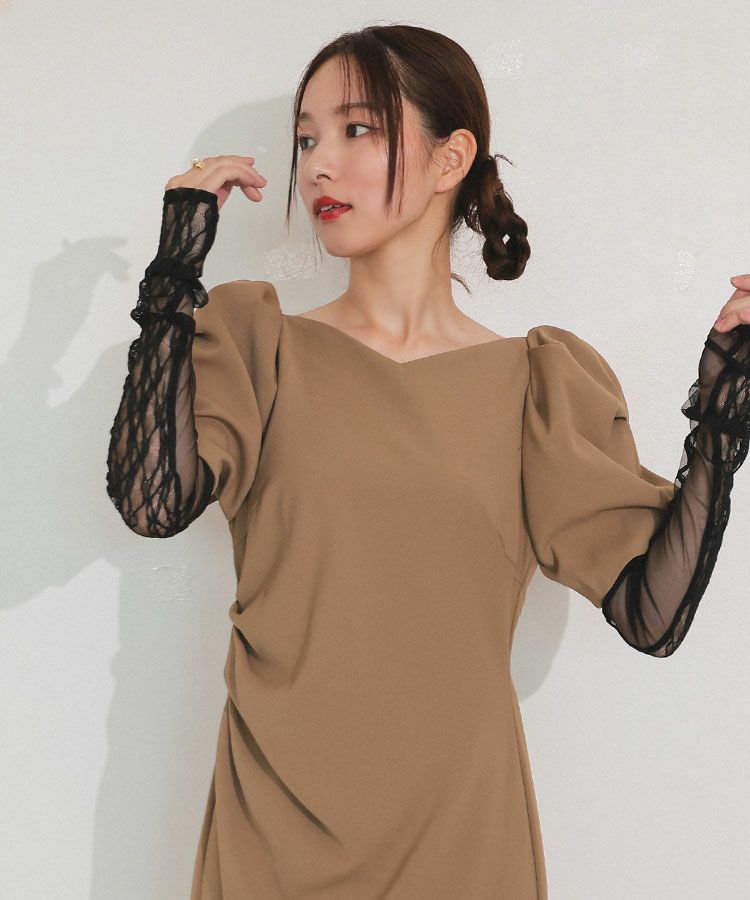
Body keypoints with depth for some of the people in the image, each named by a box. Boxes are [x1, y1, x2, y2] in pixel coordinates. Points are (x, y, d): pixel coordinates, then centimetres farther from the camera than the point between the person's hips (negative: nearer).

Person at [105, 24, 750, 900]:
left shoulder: (538, 380, 1)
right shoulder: (261, 343, 0)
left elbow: (653, 614, -6)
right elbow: (152, 502, -18)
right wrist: (177, 267, -13)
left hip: (460, 826, 1)